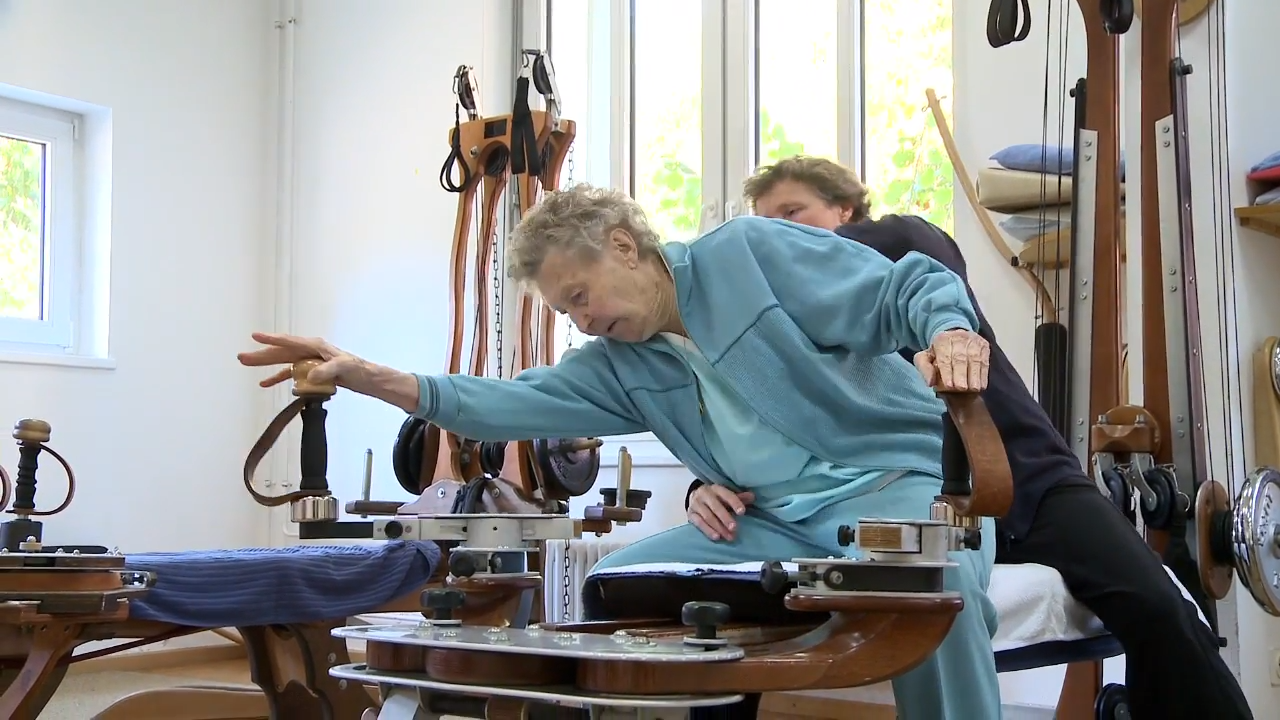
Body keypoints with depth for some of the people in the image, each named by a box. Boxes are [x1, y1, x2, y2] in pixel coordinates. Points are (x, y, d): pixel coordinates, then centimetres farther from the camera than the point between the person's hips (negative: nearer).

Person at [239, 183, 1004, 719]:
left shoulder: (752, 251, -7)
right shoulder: (623, 365, 11)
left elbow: (915, 285, -9)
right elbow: (517, 401, -1)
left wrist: (950, 332, -33)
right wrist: (374, 378, -10)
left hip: (903, 477, -6)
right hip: (782, 524, 7)